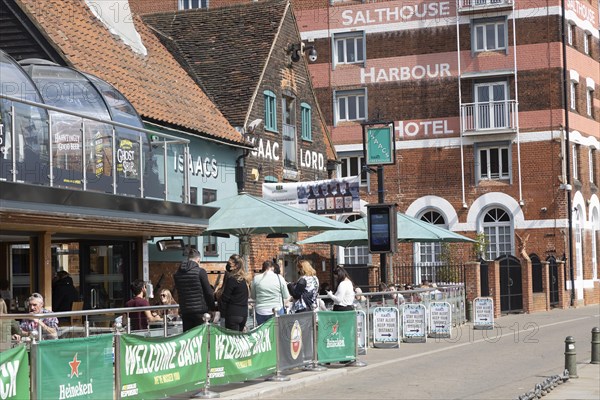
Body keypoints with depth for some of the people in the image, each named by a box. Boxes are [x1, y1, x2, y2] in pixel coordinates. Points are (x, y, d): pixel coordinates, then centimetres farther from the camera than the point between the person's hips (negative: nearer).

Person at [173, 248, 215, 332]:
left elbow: (179, 292, 13)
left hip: (184, 311, 5)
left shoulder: (177, 274, 7)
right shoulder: (200, 272, -9)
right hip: (200, 311, -5)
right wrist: (212, 309, 4)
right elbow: (209, 292, -7)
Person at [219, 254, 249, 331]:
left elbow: (225, 297, -12)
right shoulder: (244, 279, 11)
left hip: (233, 314, -8)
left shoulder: (232, 279, -13)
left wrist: (219, 312, -4)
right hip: (244, 313, 8)